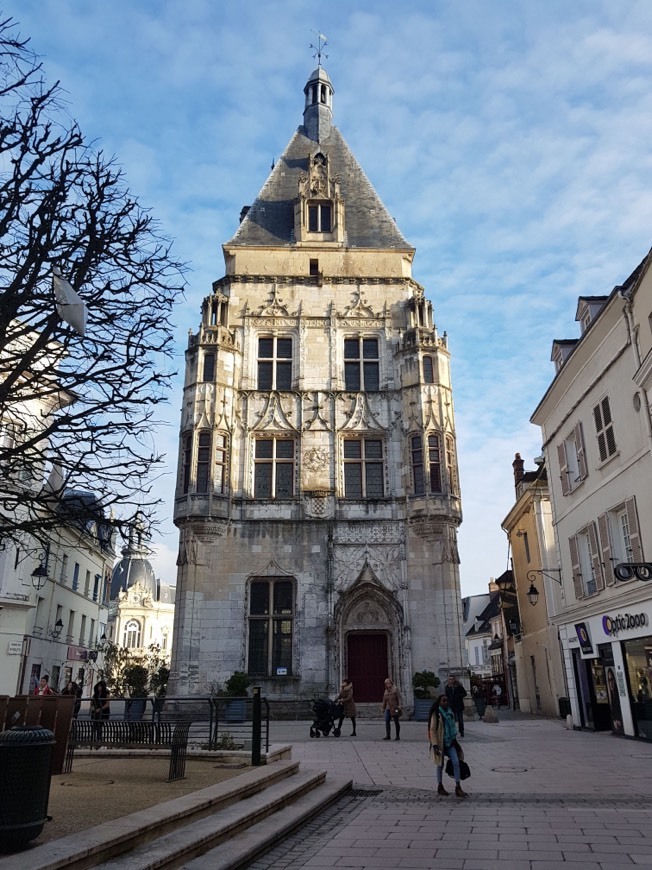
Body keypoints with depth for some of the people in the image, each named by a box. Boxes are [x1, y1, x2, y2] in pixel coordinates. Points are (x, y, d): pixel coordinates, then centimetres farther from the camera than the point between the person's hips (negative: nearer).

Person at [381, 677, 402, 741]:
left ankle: (398, 736, 12)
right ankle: (388, 735, -14)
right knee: (387, 721, -13)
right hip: (388, 708, 4)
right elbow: (384, 700, 20)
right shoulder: (386, 691, 15)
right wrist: (383, 708, 18)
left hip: (395, 708, -4)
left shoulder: (395, 689, 0)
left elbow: (399, 698, -8)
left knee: (396, 722, 2)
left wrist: (400, 705, -20)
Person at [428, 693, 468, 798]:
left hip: (450, 742, 5)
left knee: (456, 763, -4)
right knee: (440, 765, 9)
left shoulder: (450, 713, 6)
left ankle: (458, 788, 0)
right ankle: (440, 787, 25)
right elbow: (432, 730, -16)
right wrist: (435, 745, -22)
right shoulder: (436, 714, -14)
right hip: (440, 743, -5)